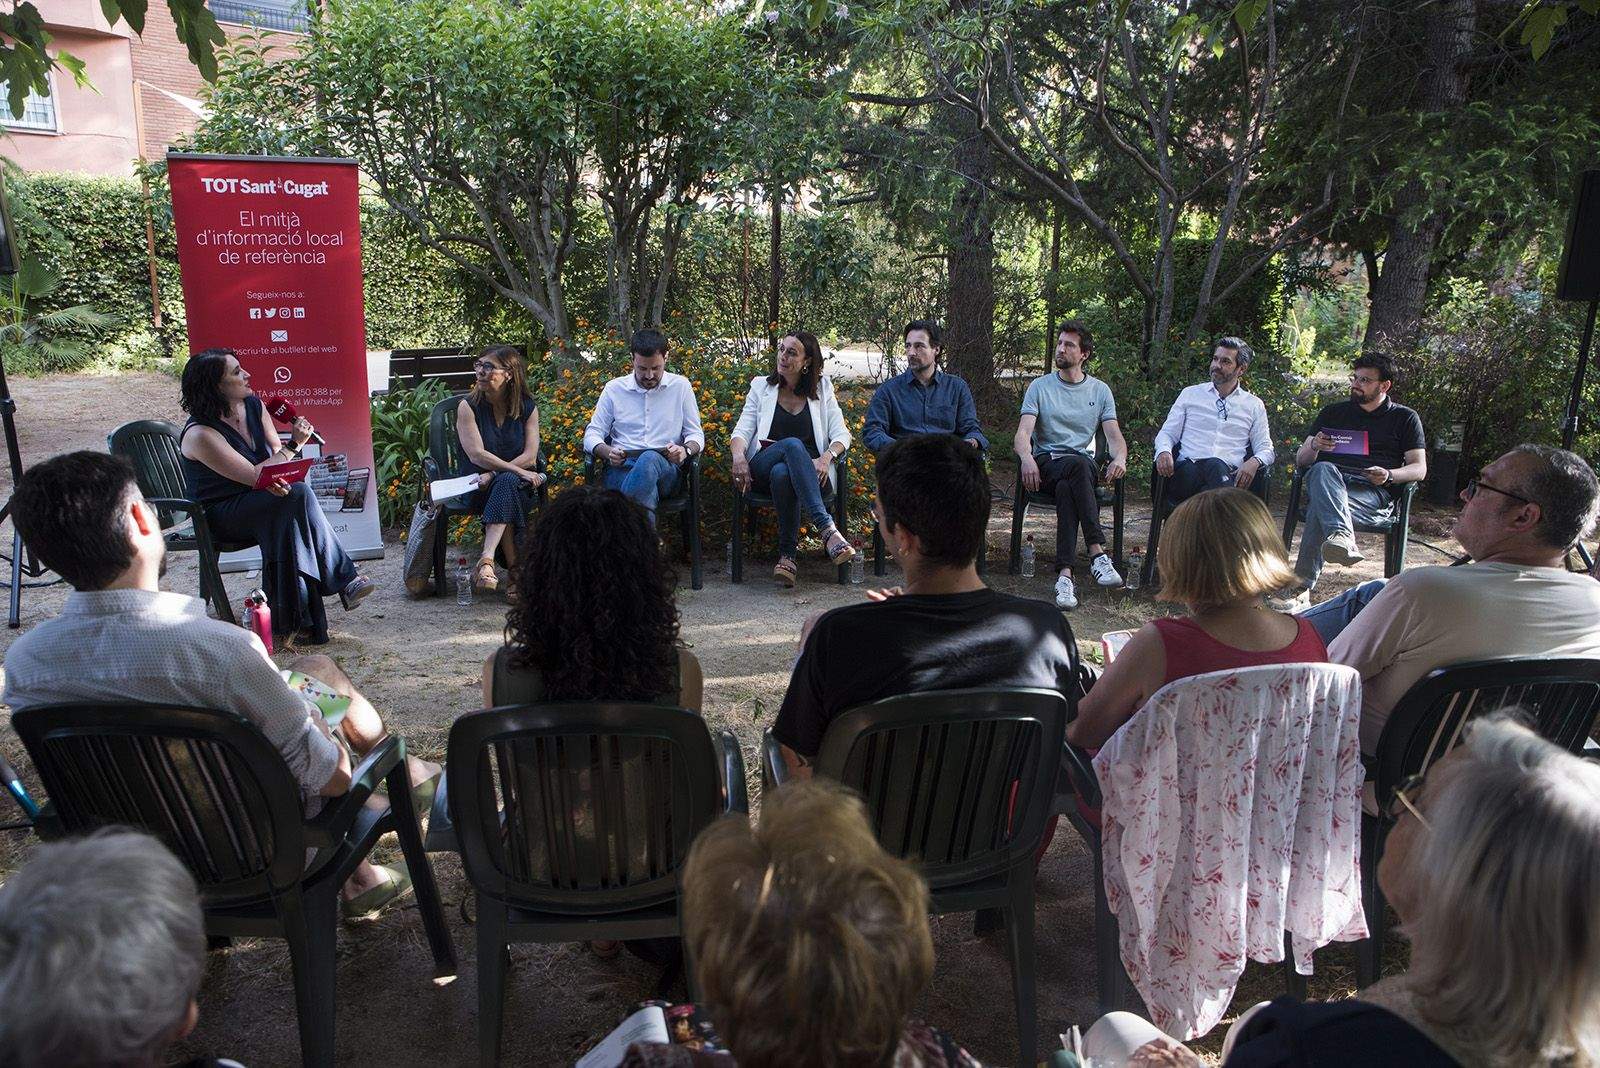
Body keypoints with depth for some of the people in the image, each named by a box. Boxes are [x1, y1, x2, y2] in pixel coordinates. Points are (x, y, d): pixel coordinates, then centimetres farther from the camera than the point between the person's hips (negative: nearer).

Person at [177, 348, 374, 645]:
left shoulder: (254, 406, 3)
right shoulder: (200, 435, -19)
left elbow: (276, 457, 4)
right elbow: (253, 475, -21)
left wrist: (277, 479, -20)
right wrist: (294, 445, -17)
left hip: (257, 502, 6)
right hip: (222, 516, -6)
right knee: (299, 494, -31)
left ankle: (296, 620, -31)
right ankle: (344, 578, -25)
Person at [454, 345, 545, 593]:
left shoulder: (527, 408, 5)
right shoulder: (468, 406, -2)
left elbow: (530, 457, -5)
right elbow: (477, 455, -13)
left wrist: (494, 474, -18)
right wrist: (518, 471, -20)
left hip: (514, 480, 1)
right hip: (476, 485, -1)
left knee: (506, 484, -35)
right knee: (509, 485, -34)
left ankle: (487, 559, -46)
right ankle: (514, 568, -40)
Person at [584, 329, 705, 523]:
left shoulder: (680, 386, 13)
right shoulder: (614, 388, 13)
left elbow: (695, 434, 14)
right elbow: (592, 435, 13)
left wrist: (685, 450, -11)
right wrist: (608, 452, -10)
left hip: (665, 469, 0)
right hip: (622, 467, 0)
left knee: (649, 459, -40)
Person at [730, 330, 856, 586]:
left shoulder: (822, 389, 16)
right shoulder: (761, 386, 16)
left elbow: (841, 434, 7)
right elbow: (742, 431, 8)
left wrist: (827, 457, -15)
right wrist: (738, 455, -16)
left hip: (810, 472, 0)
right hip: (762, 468, 0)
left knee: (783, 473, -39)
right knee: (793, 444, -37)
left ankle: (787, 556, -35)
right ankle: (828, 530, -49)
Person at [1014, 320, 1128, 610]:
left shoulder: (1100, 390, 15)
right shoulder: (1040, 387, 10)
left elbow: (1114, 434, 6)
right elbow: (1023, 433, -3)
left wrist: (1119, 458, -19)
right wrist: (1027, 458, -27)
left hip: (1083, 464, 1)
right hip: (1046, 463, -1)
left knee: (1067, 487, -38)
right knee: (1078, 465, -38)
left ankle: (1064, 572, -47)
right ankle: (1097, 552, -47)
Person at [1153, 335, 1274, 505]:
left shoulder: (1254, 405, 21)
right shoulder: (1190, 394, 22)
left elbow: (1265, 448, 17)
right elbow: (1168, 432, 17)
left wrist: (1255, 462, -9)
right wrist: (1164, 451, -8)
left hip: (1230, 474, 0)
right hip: (1188, 468, 0)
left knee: (1215, 466, -39)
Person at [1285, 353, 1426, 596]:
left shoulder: (1405, 418, 21)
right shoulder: (1332, 413, 28)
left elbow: (1419, 468, 11)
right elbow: (1301, 460, 21)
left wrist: (1389, 475, -11)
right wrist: (1314, 446, -4)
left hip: (1374, 492, -2)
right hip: (1328, 481, 2)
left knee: (1320, 508, -37)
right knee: (1323, 469, -39)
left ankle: (1302, 585, -45)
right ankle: (1343, 537, -60)